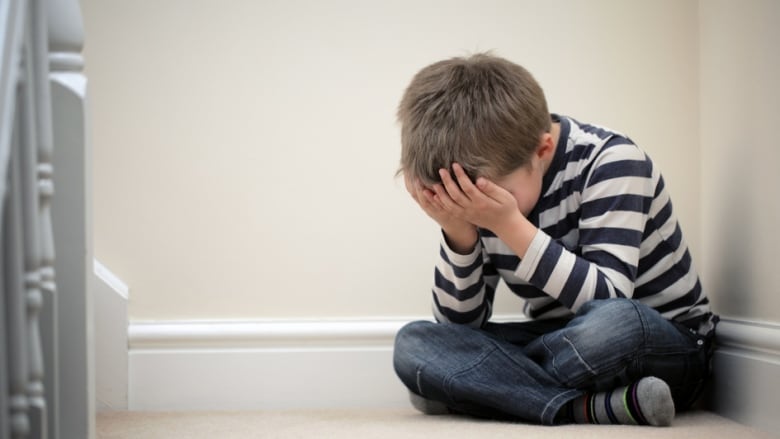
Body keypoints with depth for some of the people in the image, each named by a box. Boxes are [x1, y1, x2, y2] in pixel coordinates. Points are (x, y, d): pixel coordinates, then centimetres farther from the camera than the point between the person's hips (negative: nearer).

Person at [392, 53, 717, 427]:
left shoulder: (611, 161, -18)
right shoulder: (481, 191, -5)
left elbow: (608, 303, -28)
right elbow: (460, 324, -5)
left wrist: (510, 225, -34)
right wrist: (459, 234, -22)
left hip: (663, 349, -5)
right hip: (565, 345, 5)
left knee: (613, 323, -41)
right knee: (413, 345, -18)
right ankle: (593, 406, -27)